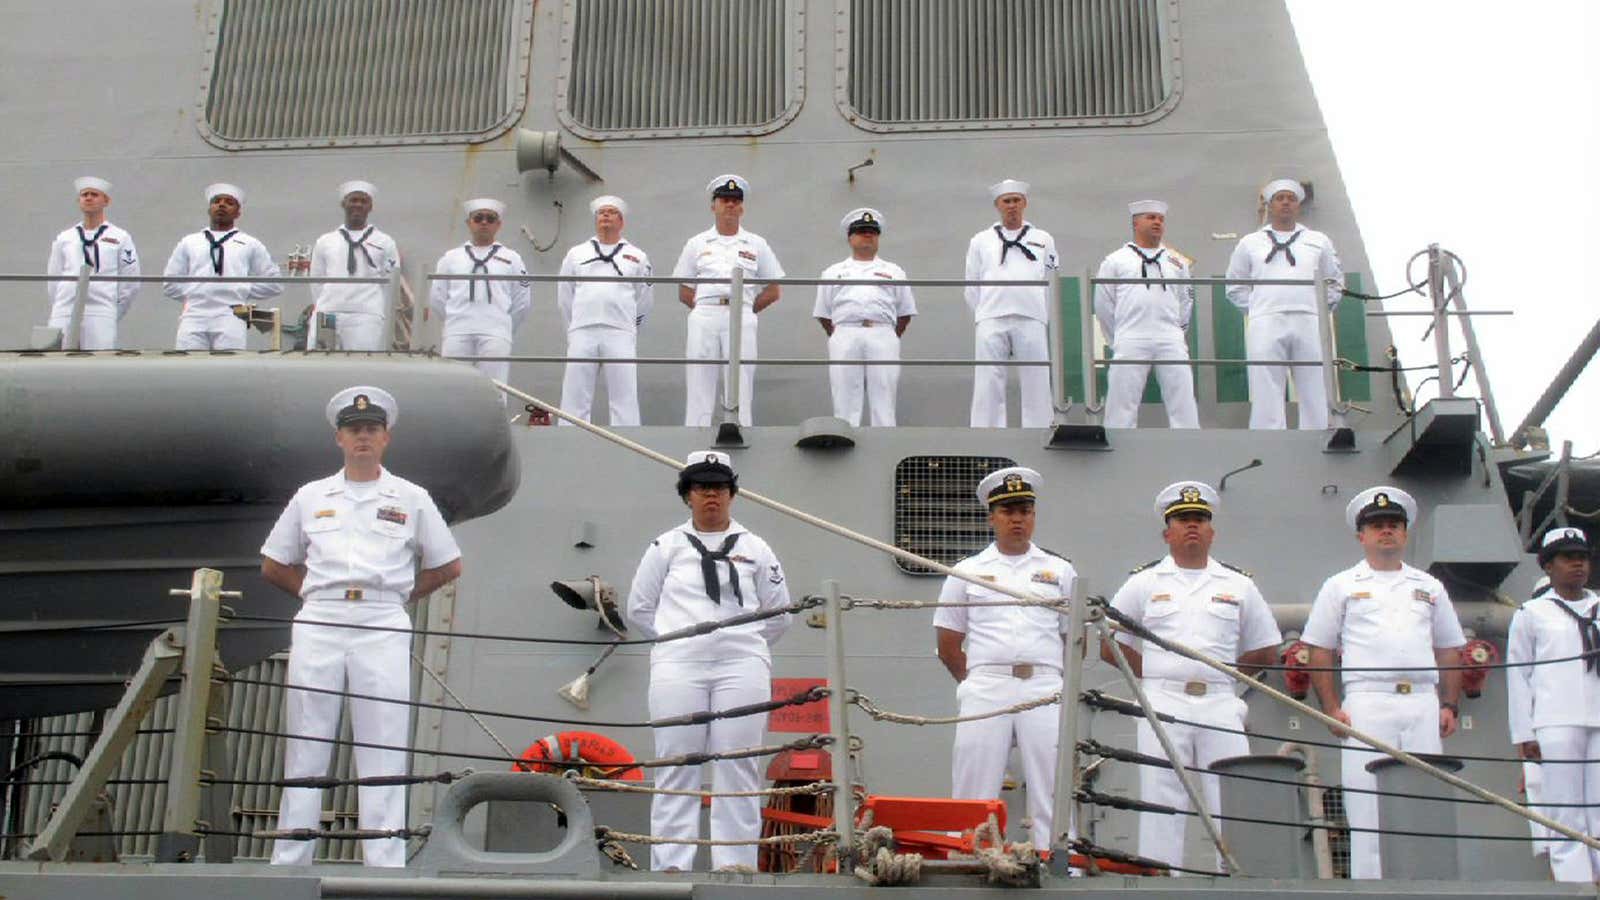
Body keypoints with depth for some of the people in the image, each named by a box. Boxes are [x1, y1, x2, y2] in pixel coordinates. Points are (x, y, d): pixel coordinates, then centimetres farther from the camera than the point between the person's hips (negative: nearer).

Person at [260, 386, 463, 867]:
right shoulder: (310, 496, 15)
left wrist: (399, 595, 7)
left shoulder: (412, 499, 11)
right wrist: (318, 592, 8)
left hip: (382, 628, -1)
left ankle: (386, 867, -1)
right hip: (317, 626, 2)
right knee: (305, 749, 2)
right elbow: (274, 566, 19)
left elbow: (449, 566, 14)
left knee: (382, 753, -3)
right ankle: (288, 862, 7)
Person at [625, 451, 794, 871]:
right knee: (677, 766, -1)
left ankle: (736, 863, 4)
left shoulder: (755, 549, 11)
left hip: (742, 668, 0)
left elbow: (780, 613, 15)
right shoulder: (667, 546, 10)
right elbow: (640, 607, 13)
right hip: (678, 667, 0)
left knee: (737, 766, -2)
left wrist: (745, 645, 10)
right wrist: (677, 641, 8)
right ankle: (670, 864, 3)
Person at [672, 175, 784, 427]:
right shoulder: (697, 244, 15)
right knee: (698, 390, -4)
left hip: (741, 319, 0)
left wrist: (746, 310, 7)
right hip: (704, 318, 0)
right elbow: (684, 293, 15)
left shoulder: (756, 245, 14)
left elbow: (774, 291, 14)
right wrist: (706, 310, 5)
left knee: (740, 389, -4)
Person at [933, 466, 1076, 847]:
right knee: (974, 794, -2)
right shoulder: (968, 572, 13)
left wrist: (1056, 685, 9)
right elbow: (947, 644, 13)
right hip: (985, 688, 0)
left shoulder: (1060, 571, 15)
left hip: (1045, 687, 1)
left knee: (1053, 794, -3)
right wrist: (976, 684, 8)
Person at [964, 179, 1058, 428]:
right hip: (991, 321, 0)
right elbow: (972, 287, 17)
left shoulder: (1043, 240, 17)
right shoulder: (980, 241, 17)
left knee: (1036, 387, -3)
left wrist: (1044, 319, 12)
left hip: (1031, 319, 0)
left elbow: (1051, 284, 15)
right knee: (988, 388, -5)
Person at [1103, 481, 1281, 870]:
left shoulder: (1237, 584, 14)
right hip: (1163, 705, -1)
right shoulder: (1144, 582, 11)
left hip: (1220, 705, 1)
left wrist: (1221, 675, 8)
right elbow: (1110, 646, 11)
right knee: (1161, 803, -2)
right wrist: (1156, 676, 3)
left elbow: (1266, 652, 18)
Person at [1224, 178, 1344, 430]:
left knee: (1315, 395, -3)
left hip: (1309, 324, 1)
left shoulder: (1319, 241, 18)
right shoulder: (1250, 243, 16)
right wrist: (1254, 308, 8)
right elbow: (1235, 286, 20)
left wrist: (1323, 307, 10)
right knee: (1267, 396, -8)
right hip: (1266, 324, -1)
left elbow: (1334, 281, 24)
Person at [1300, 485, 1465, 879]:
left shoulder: (1429, 587, 20)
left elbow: (1449, 651, 20)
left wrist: (1450, 705, 7)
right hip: (1367, 705, -3)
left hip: (1423, 706, 3)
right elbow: (1319, 652, 7)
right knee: (1367, 806, -6)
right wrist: (1331, 709, -4)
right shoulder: (1341, 586, 11)